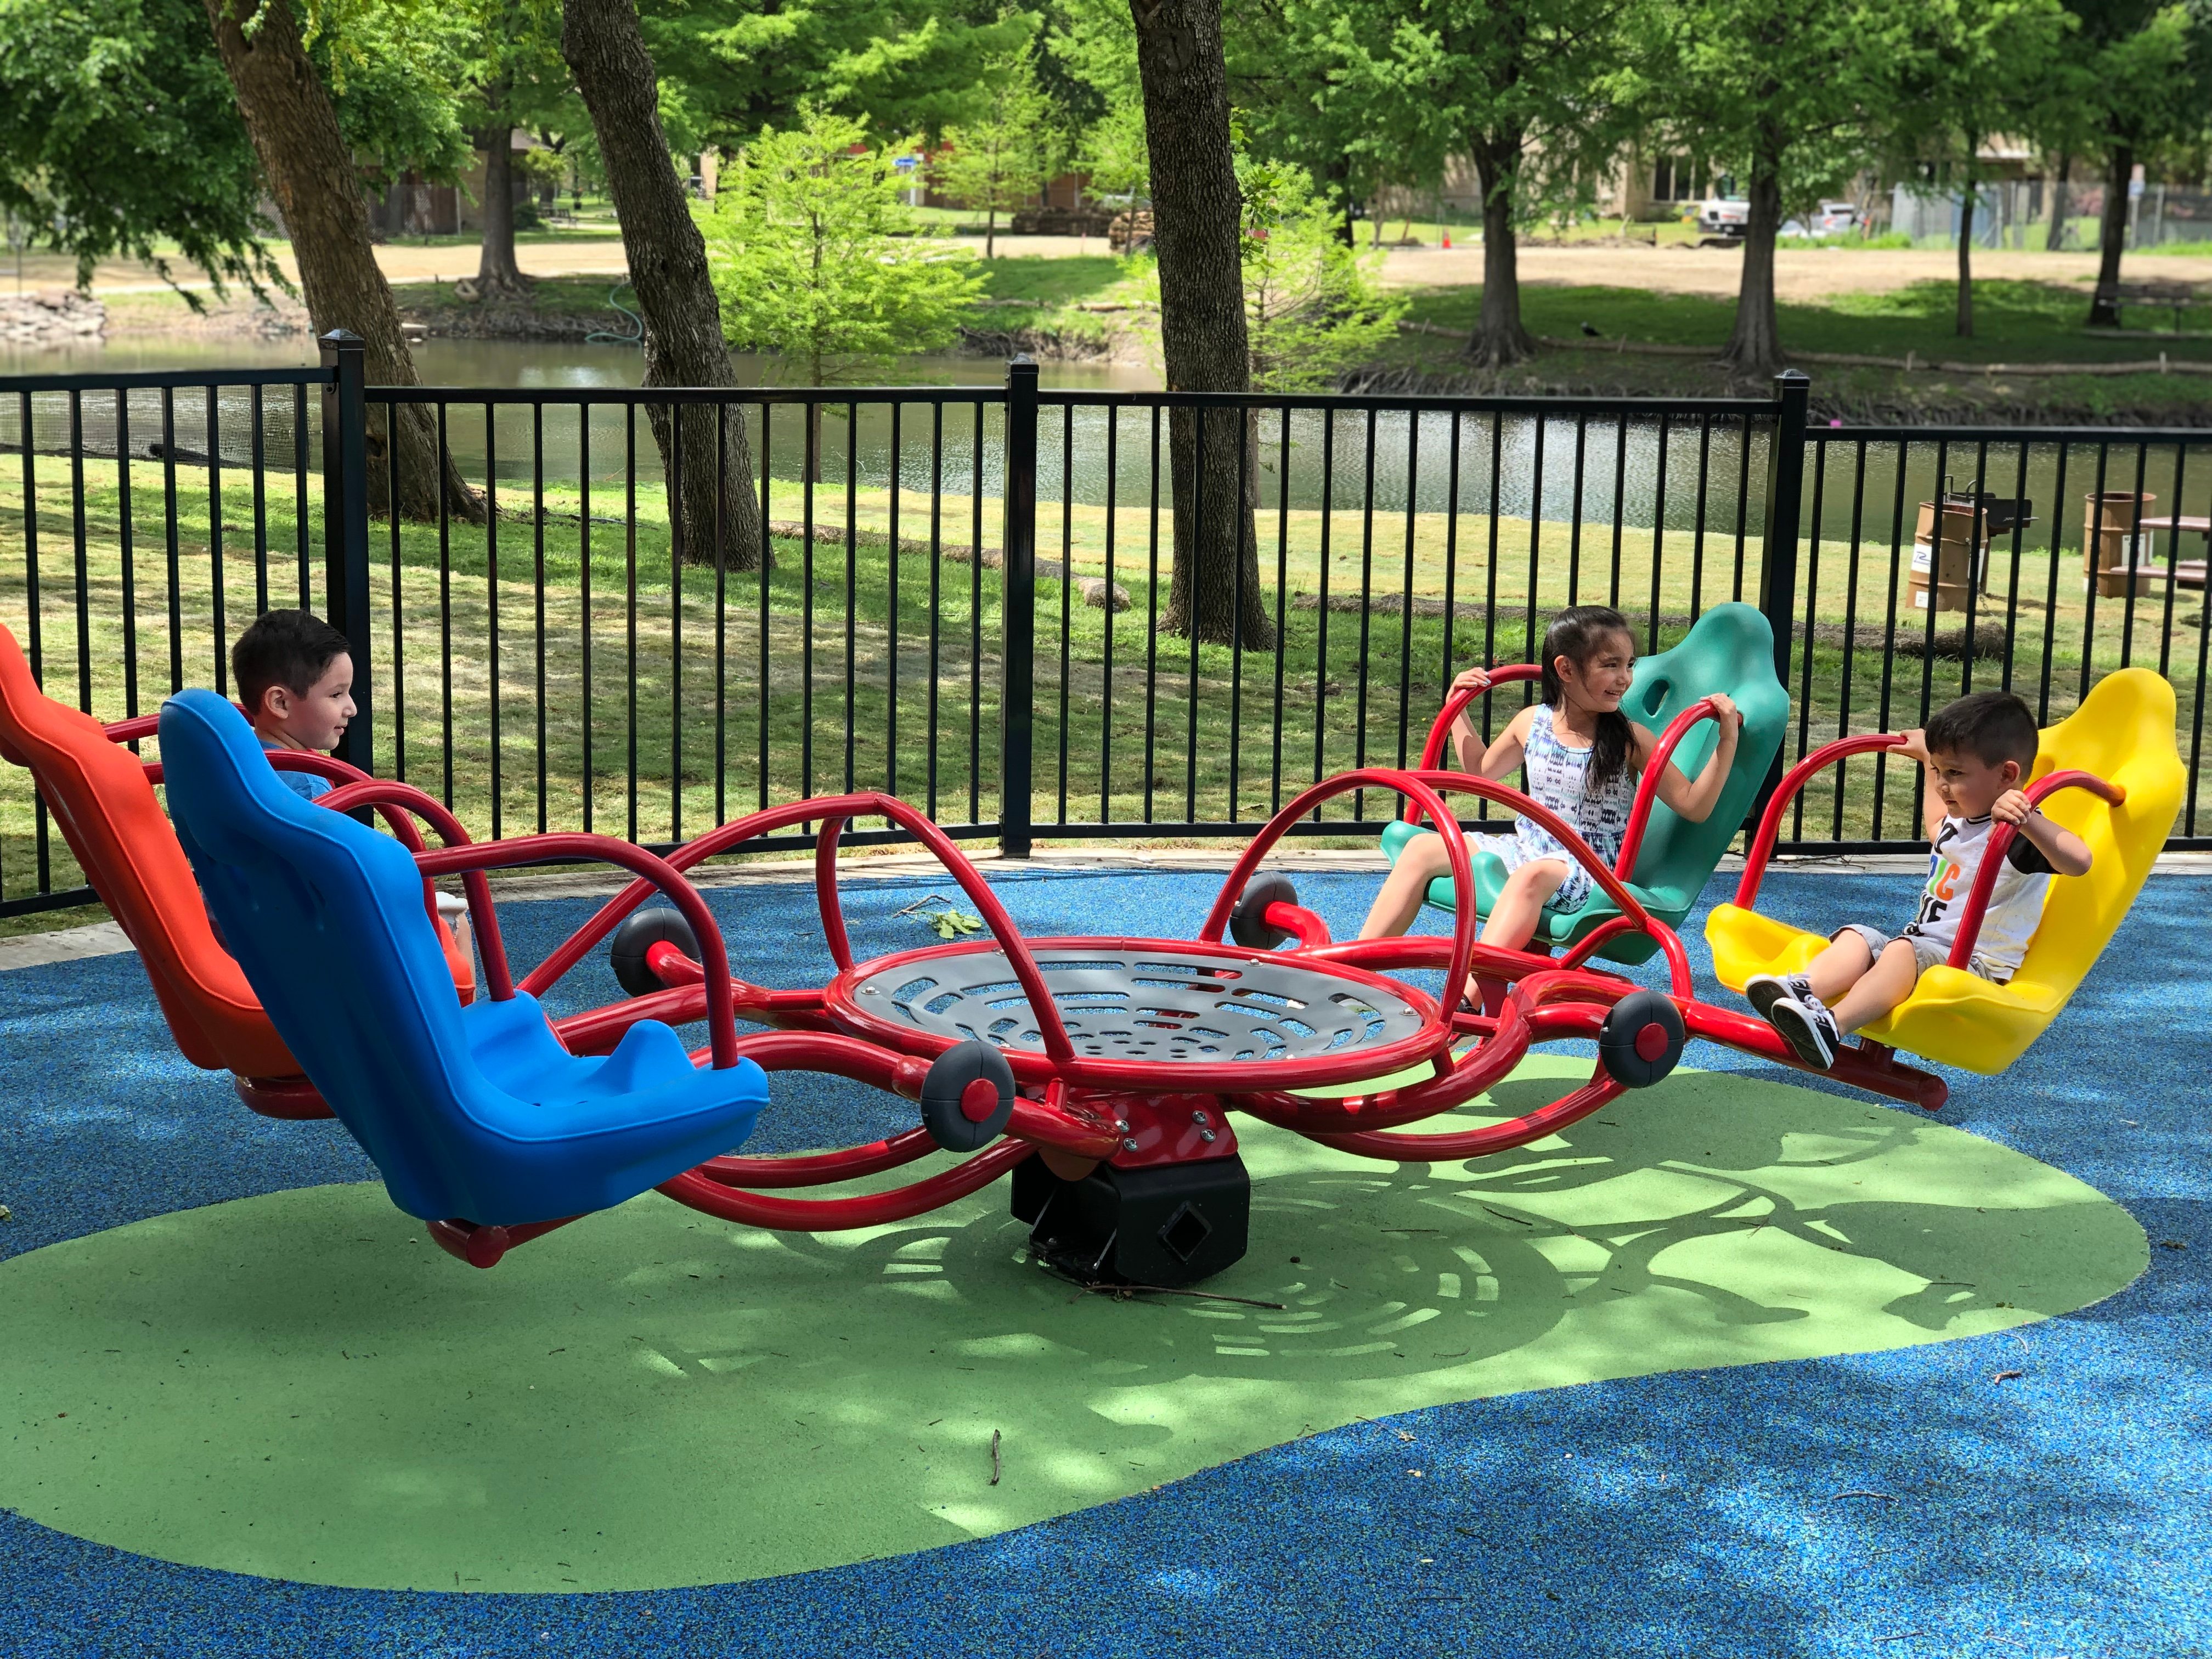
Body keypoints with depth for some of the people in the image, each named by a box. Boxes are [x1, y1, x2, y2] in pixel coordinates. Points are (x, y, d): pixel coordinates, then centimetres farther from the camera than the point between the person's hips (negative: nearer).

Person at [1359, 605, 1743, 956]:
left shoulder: (1631, 740, -6)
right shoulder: (1532, 722, 6)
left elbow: (1693, 806, -5)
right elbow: (1481, 771, 26)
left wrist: (1727, 742, -13)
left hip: (1590, 871, -5)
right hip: (1526, 850, 6)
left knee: (1534, 875, -39)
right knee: (1423, 848, -7)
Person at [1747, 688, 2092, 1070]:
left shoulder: (2018, 835, -13)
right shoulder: (1958, 821, 17)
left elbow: (2078, 861, -33)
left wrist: (2028, 821, -46)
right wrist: (1928, 757, 49)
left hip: (1977, 966, -9)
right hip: (1922, 948, 9)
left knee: (1904, 950, -34)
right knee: (1858, 935, -10)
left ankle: (1833, 1026, -54)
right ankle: (1805, 989, -39)